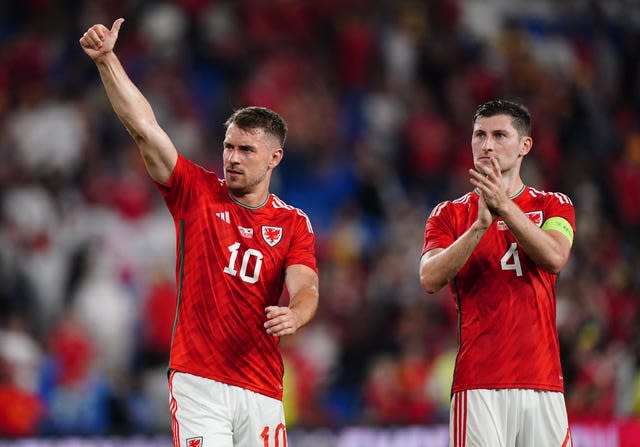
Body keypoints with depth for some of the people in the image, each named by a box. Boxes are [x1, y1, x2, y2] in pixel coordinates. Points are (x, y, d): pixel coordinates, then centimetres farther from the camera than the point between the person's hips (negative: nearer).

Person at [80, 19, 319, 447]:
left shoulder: (294, 224, 8)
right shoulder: (197, 193, 6)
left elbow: (306, 288, -6)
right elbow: (144, 127, -2)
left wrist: (294, 315, -30)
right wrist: (106, 59, -11)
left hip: (261, 388, 2)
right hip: (197, 381, -2)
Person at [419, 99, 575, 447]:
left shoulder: (553, 206, 13)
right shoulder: (450, 214, 10)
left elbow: (554, 258, -8)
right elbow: (430, 280, -7)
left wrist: (504, 206, -18)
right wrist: (480, 224, -18)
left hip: (543, 381, 1)